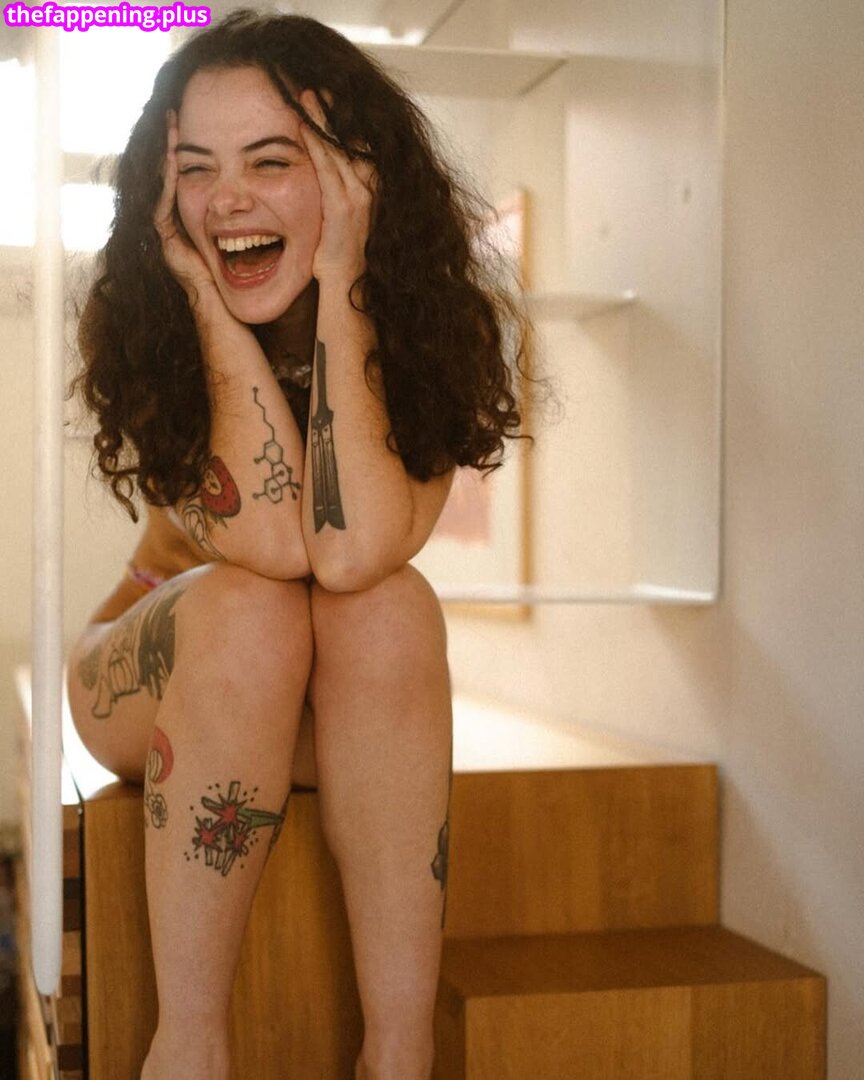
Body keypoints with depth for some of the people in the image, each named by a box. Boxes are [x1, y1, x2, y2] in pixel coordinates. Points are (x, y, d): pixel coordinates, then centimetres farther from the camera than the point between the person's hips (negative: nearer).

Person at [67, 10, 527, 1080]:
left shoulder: (428, 322, -16)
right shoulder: (139, 329, -16)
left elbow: (352, 554, -33)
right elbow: (273, 542, -30)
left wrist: (338, 293, -31)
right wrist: (212, 307, -28)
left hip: (350, 705, 1)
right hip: (162, 685, 0)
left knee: (393, 605, -32)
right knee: (248, 606, -33)